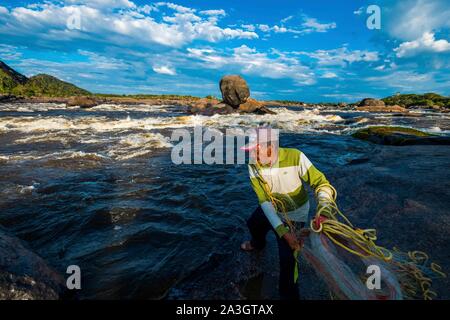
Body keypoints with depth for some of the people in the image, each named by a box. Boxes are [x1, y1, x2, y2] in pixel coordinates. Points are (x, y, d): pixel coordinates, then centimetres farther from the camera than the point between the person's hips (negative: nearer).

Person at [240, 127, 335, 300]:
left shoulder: (295, 157, -35)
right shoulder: (253, 165, -25)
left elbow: (321, 183, -29)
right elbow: (264, 201, -27)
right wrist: (282, 232, -36)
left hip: (294, 215, -4)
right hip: (270, 209, 5)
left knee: (287, 258, -8)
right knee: (253, 224, 29)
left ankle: (288, 294, 23)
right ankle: (257, 243, 67)